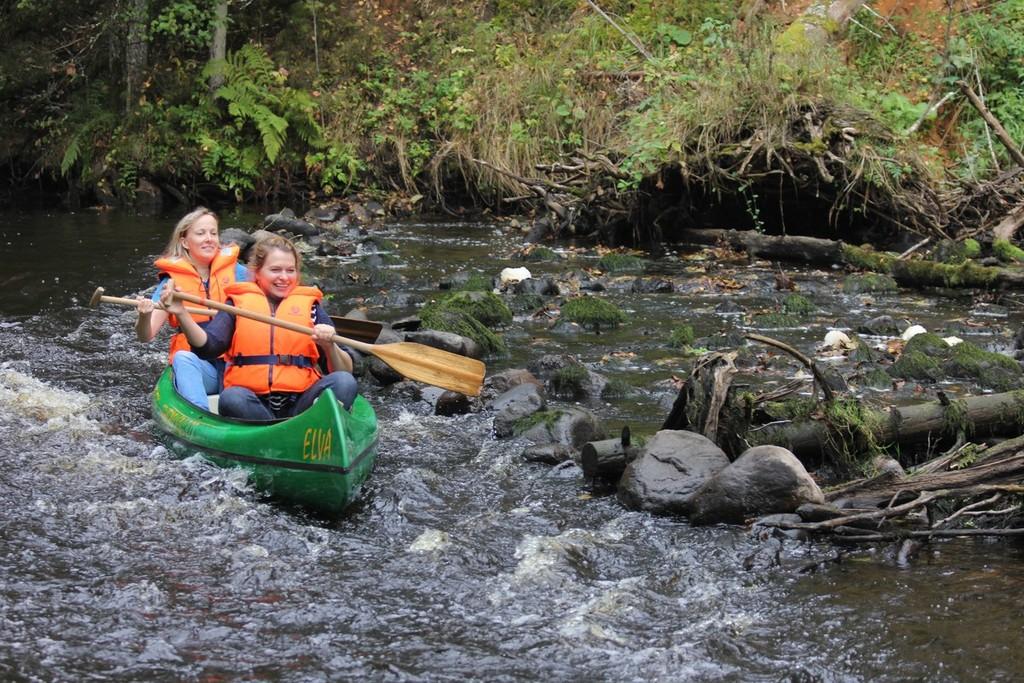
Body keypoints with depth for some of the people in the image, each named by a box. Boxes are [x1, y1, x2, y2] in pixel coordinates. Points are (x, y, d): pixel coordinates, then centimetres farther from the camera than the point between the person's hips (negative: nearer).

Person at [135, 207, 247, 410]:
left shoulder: (236, 271, 7)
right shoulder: (172, 280, 5)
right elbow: (146, 336, -4)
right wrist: (144, 315, -26)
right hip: (195, 366, 0)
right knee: (182, 358, -34)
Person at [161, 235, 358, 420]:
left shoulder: (310, 305, 18)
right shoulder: (238, 303, 17)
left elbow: (345, 370, 11)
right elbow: (207, 346, 1)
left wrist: (329, 346, -11)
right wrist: (181, 314, -14)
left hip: (299, 404, 1)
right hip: (253, 402, -1)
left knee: (344, 382, -26)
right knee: (232, 398, -35)